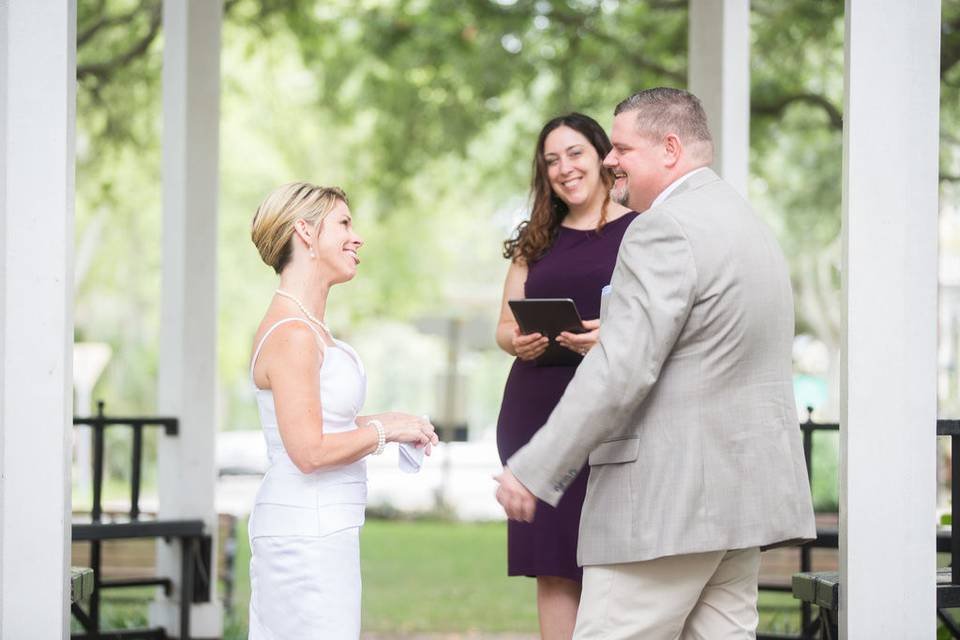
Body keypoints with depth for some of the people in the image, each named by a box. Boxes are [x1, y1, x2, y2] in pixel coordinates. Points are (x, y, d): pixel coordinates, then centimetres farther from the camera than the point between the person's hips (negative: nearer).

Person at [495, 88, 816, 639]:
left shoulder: (667, 229, -14)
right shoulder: (749, 222, 19)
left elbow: (621, 370, -21)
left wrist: (533, 470, -19)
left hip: (670, 500, -10)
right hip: (745, 494, 10)